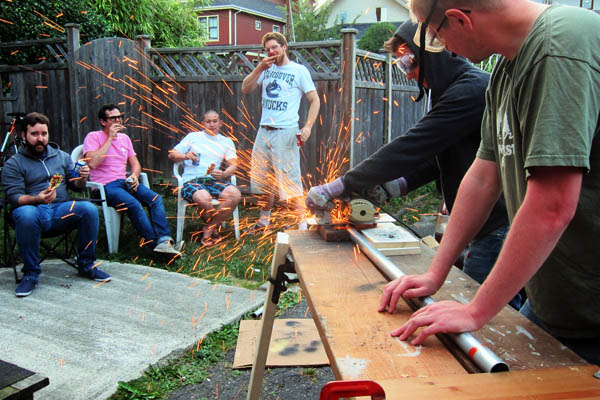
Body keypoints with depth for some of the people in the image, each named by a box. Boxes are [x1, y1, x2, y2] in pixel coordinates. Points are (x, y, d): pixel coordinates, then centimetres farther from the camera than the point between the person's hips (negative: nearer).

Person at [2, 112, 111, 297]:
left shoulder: (62, 156, 18)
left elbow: (75, 186, 18)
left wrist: (82, 178, -7)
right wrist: (37, 199, -25)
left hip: (61, 209, 3)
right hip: (34, 210, -2)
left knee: (89, 209, -28)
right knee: (26, 214, -39)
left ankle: (86, 265, -11)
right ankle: (30, 273, -21)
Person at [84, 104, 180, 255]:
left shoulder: (124, 138, 18)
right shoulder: (93, 137, 0)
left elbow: (135, 164, 21)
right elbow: (93, 163, -18)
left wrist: (134, 176, -4)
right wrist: (110, 138, -13)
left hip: (124, 182, 6)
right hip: (105, 186, -6)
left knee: (156, 198, -21)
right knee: (134, 204, -33)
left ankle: (164, 241, -32)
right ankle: (155, 243, -29)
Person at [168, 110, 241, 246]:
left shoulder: (227, 142, 20)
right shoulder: (193, 137, 16)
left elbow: (233, 164, 6)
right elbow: (172, 155, 14)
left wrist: (223, 174, -17)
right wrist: (185, 156, -8)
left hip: (214, 180, 3)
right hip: (192, 180, -2)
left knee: (235, 195, -29)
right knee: (204, 198, -38)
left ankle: (209, 228, -12)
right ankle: (214, 227, -4)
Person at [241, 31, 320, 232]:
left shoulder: (299, 70, -1)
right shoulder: (266, 69, 14)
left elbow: (315, 100, -3)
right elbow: (245, 89, 9)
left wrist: (307, 127, -16)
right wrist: (259, 68, -4)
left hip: (285, 132, -6)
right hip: (264, 131, 6)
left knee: (290, 181, -7)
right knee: (262, 180, 13)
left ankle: (302, 225, -1)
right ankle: (264, 221, 27)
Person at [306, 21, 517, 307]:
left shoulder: (471, 90, -19)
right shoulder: (455, 91, 15)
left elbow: (411, 149, -24)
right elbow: (437, 158, 18)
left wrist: (336, 187, -20)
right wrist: (397, 185, 1)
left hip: (499, 227, -10)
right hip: (488, 225, 10)